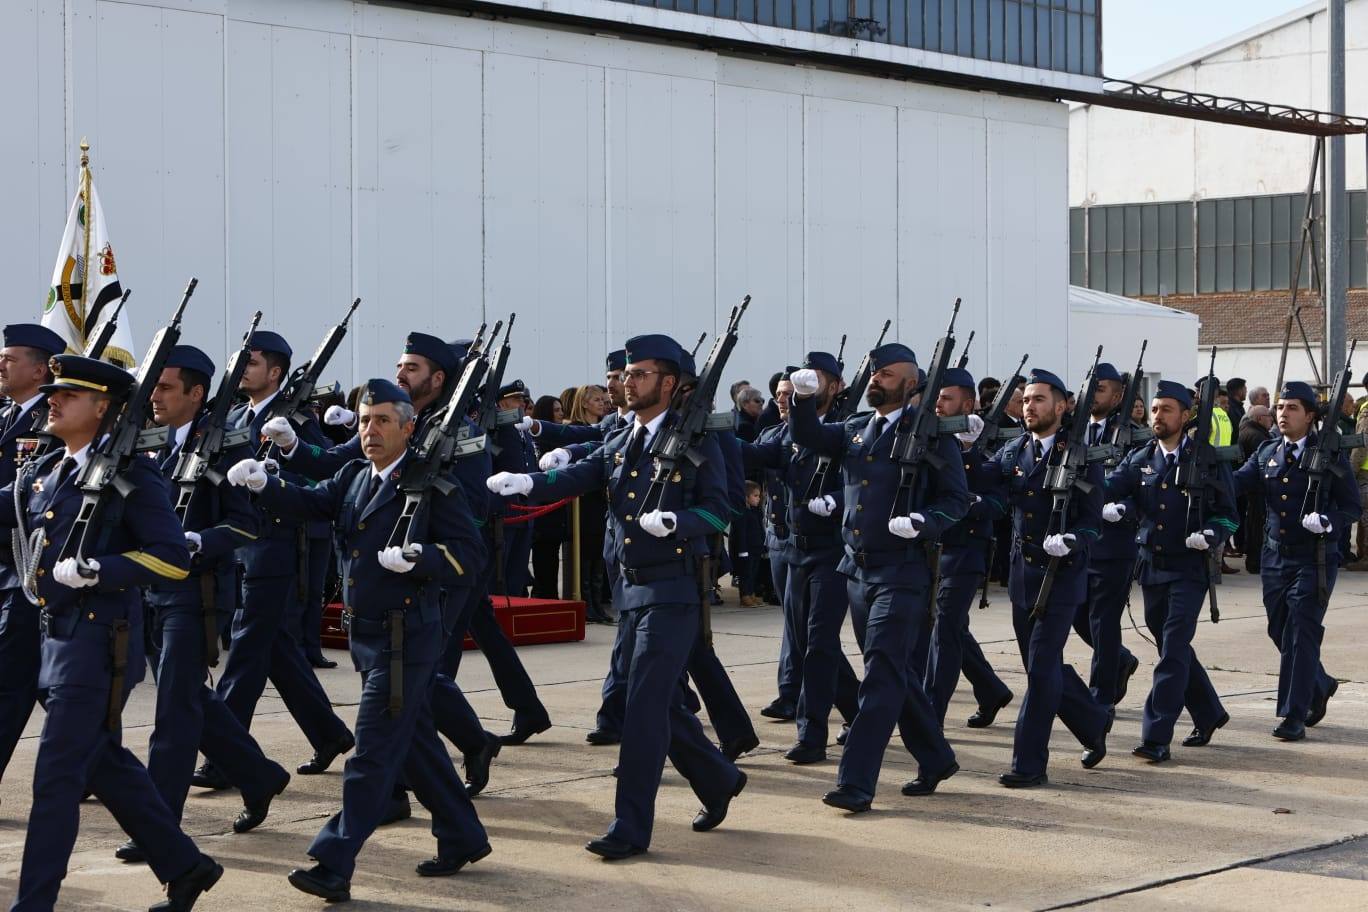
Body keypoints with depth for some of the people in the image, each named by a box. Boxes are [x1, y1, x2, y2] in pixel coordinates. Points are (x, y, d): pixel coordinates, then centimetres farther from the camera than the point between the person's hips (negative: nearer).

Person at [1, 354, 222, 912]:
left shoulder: (129, 474, -9)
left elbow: (174, 558, -14)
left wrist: (96, 569, -22)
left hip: (99, 641, -8)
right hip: (59, 637, 8)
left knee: (57, 775, -7)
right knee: (107, 765, 16)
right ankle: (185, 867, 28)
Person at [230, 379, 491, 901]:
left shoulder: (433, 485, -9)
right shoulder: (354, 478, 11)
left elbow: (467, 549, -10)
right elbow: (308, 502, -2)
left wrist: (416, 558, -25)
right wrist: (263, 484, -18)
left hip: (405, 637, -8)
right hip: (367, 636, 8)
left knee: (373, 754, -6)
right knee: (416, 743, 17)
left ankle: (334, 866, -5)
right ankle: (462, 839, 31)